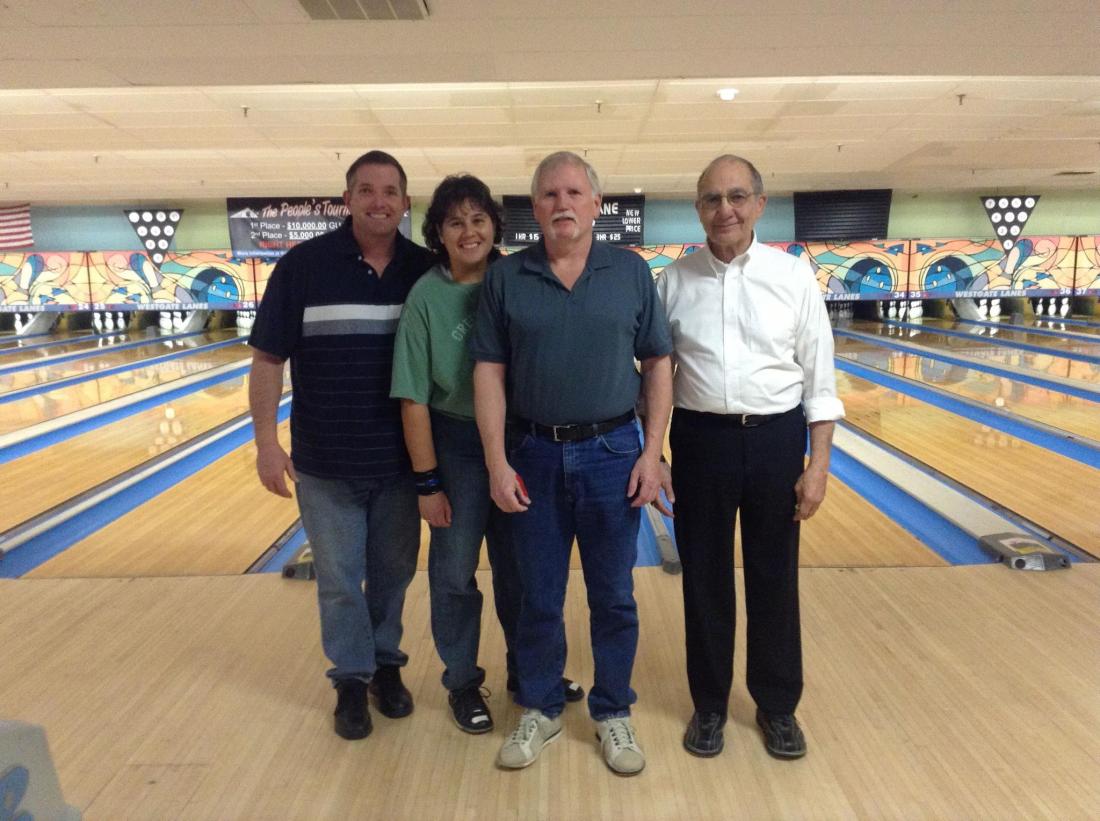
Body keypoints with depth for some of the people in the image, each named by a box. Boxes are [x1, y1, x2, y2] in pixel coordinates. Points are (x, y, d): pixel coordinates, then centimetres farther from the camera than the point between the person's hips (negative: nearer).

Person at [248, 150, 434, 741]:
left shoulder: (425, 270, -1)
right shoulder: (304, 265, -8)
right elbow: (268, 359, -5)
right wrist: (266, 441, -10)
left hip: (402, 460, 2)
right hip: (326, 463, -1)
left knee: (393, 572, 15)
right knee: (339, 578, 11)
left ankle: (386, 663, 37)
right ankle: (351, 677, 30)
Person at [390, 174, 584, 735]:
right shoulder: (426, 296, -12)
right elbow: (414, 398, -11)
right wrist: (427, 482, -11)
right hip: (457, 446, -2)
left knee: (518, 568, 17)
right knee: (454, 574, 11)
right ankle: (462, 683, 32)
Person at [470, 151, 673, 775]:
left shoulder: (632, 272, 0)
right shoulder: (506, 277, -1)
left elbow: (658, 364, 1)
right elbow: (489, 372, -2)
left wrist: (652, 453, -5)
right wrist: (497, 463, -8)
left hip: (612, 453, 0)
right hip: (533, 455, 1)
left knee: (613, 596, 11)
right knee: (539, 596, 13)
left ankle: (614, 713, 30)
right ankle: (541, 710, 32)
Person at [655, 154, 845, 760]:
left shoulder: (793, 276, -2)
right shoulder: (673, 281, 0)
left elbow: (819, 382, -1)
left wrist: (818, 463, -5)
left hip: (776, 439, 0)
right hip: (701, 439, 1)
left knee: (774, 576, 11)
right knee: (704, 576, 11)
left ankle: (777, 705, 32)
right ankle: (709, 702, 30)